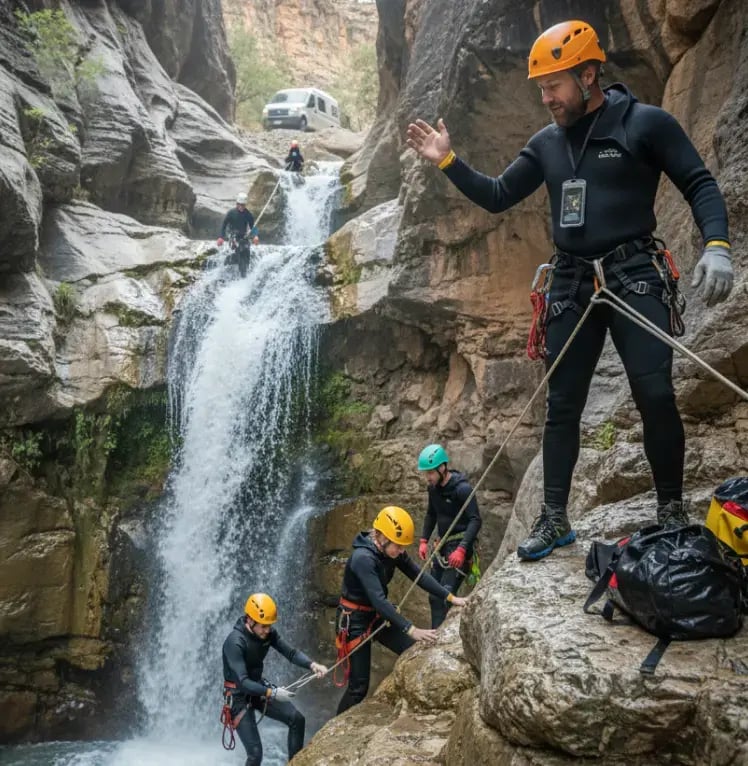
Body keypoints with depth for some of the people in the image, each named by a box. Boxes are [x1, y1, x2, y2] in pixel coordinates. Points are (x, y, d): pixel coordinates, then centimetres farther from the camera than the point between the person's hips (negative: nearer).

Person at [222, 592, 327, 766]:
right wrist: (272, 693, -42)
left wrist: (312, 665, -27)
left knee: (297, 719, -2)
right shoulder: (235, 642, -30)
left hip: (259, 688, 7)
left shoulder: (268, 633, -9)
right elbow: (242, 682, -34)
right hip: (239, 696, -7)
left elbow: (290, 652, -9)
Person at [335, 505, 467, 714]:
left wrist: (450, 597, -5)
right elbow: (379, 600, -36)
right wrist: (411, 630, -40)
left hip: (377, 616, 7)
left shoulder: (391, 552, -7)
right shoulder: (363, 558, -31)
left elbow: (418, 575, 1)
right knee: (359, 686, -4)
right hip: (355, 619, -7)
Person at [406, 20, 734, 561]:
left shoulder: (646, 123, -4)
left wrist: (717, 245, -21)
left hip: (634, 277, -5)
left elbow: (700, 185, -4)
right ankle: (554, 519, 15)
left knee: (655, 396, -10)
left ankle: (673, 511, 9)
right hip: (572, 285, 5)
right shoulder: (547, 143, 12)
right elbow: (496, 197, 17)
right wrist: (448, 162, 4)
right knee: (562, 405, 6)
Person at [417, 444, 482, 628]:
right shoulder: (433, 487, 5)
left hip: (460, 544, -8)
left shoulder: (462, 488, -18)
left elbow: (475, 521, -22)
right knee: (434, 596, 10)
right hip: (442, 545, 8)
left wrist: (462, 549, -31)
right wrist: (423, 540, 9)